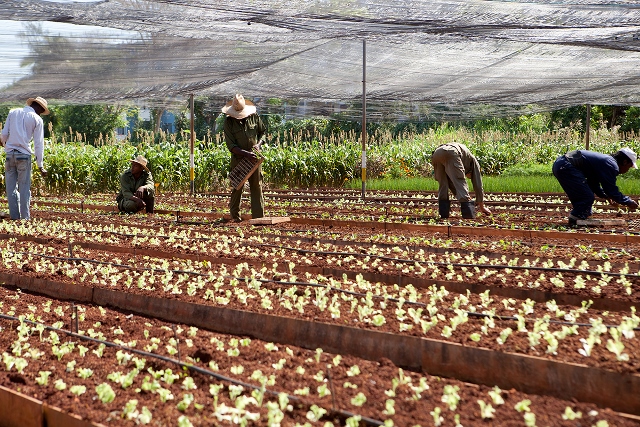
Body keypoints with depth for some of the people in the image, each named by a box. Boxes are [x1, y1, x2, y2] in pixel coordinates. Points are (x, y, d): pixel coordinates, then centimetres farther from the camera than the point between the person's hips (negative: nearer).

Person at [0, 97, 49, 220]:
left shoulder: (13, 112, 10)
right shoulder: (37, 119, 0)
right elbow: (39, 144, -2)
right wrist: (40, 165, 2)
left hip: (10, 154, 3)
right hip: (24, 155, -3)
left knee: (11, 187, 7)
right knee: (24, 188, 2)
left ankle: (14, 216, 6)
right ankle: (25, 217, 3)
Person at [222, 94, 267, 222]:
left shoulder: (254, 117, -1)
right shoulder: (229, 122, -7)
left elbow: (263, 131, 16)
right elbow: (231, 145, -12)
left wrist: (258, 144, -4)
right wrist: (246, 153, -23)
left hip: (254, 156, 2)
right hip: (238, 158, -2)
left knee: (257, 186, 1)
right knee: (237, 187, 1)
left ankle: (258, 215, 5)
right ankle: (235, 215, 13)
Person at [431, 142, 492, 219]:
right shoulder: (473, 161, 31)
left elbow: (454, 186, 45)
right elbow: (477, 185, 29)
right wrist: (481, 205, 34)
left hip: (436, 154, 6)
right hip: (451, 153, -6)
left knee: (443, 185, 18)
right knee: (460, 183, 0)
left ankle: (443, 214, 13)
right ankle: (468, 215, -5)